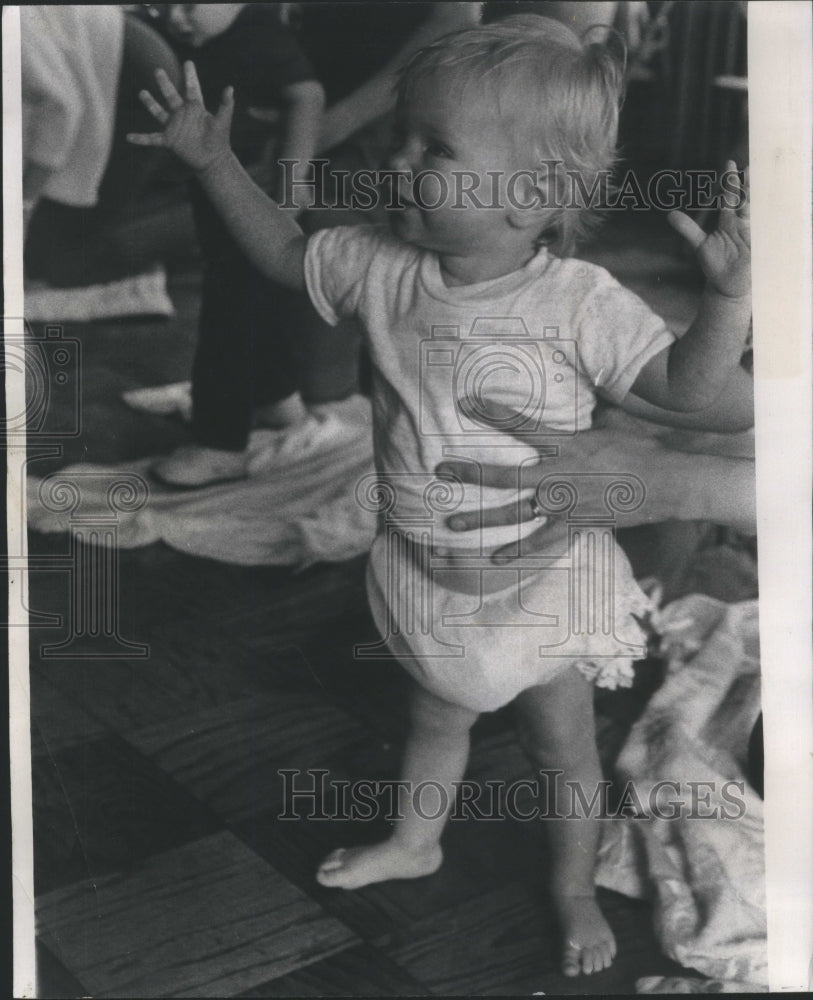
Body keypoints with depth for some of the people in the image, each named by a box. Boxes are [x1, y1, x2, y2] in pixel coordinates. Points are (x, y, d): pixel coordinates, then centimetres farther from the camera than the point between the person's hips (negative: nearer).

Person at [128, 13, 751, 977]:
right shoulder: (383, 266, -11)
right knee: (437, 716, 28)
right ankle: (414, 842, 55)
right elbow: (286, 252, 5)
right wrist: (214, 161, -2)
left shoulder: (580, 300, -23)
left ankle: (575, 891, 41)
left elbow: (684, 384, -21)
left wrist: (727, 291, -38)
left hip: (542, 580, -4)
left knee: (563, 743, 16)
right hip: (424, 576, 4)